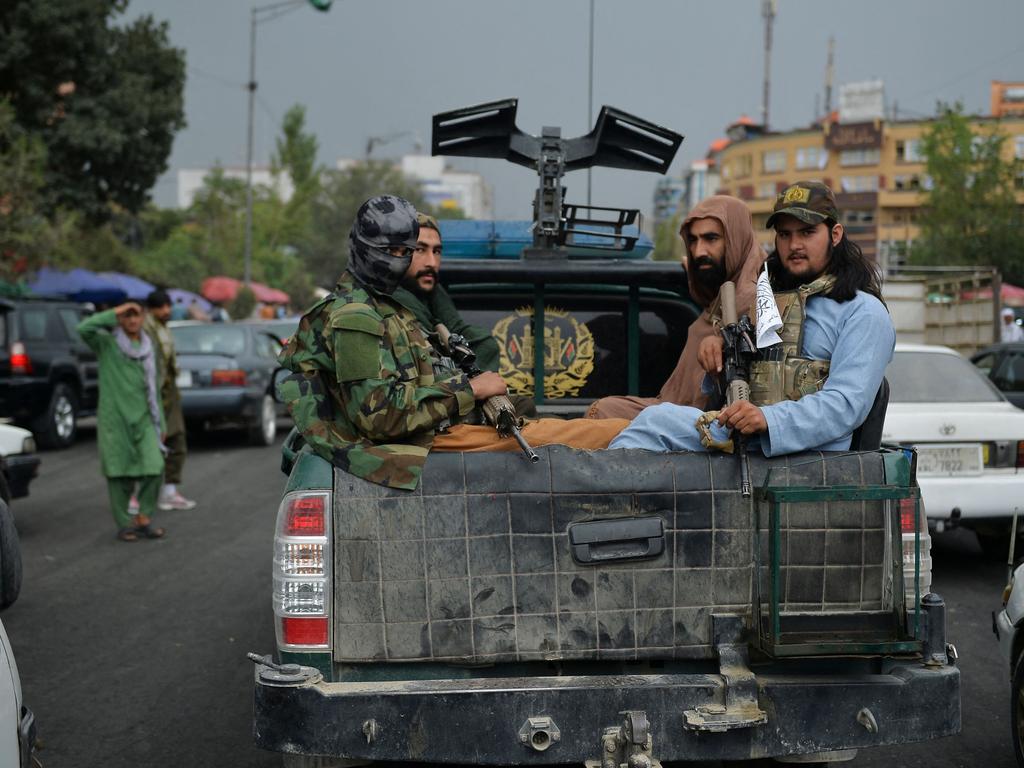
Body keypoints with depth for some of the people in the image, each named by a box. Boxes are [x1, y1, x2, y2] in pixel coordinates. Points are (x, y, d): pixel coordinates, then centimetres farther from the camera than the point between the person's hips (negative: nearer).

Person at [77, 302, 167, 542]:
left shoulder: (148, 348, 13)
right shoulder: (107, 342, 0)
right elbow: (83, 328, -21)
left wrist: (160, 424, 14)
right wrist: (115, 313, -16)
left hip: (143, 418, 3)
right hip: (114, 417, -3)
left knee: (154, 468, -9)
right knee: (119, 473, -1)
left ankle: (144, 520, 4)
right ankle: (124, 524, 11)